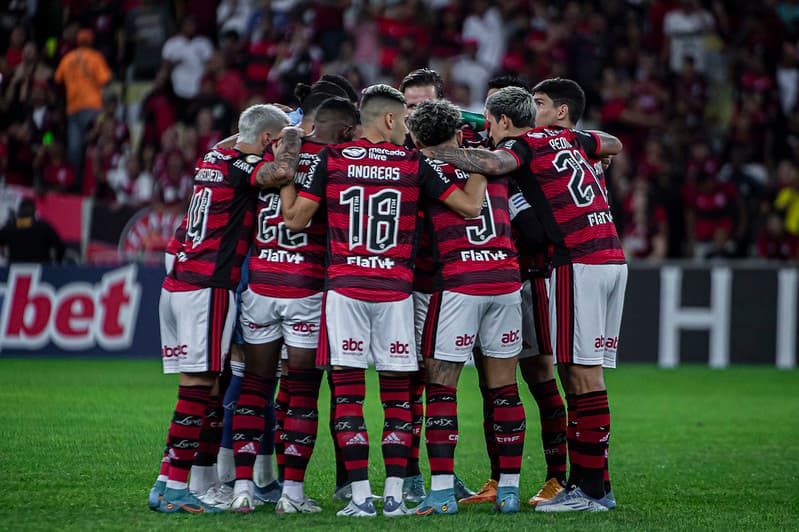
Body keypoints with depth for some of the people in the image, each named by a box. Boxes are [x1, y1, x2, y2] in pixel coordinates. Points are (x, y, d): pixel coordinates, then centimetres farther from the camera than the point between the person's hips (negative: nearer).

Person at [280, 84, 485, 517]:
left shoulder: (331, 159, 2)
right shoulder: (414, 164, 2)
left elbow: (295, 219, 3)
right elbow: (470, 207, 1)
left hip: (344, 288, 0)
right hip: (395, 290, 0)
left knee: (348, 393, 1)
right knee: (397, 394, 8)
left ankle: (360, 494, -4)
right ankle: (394, 494, 5)